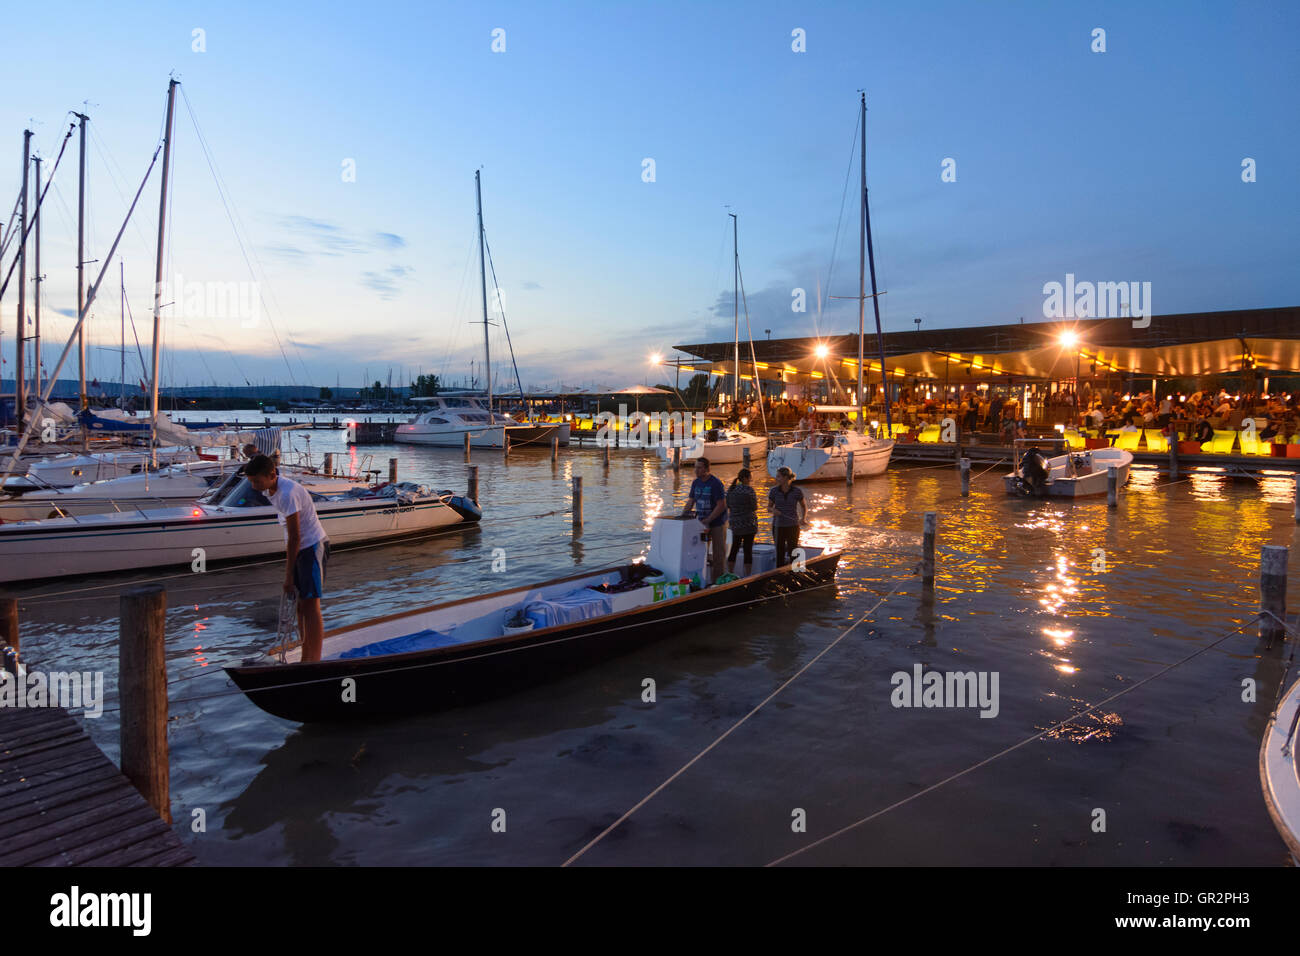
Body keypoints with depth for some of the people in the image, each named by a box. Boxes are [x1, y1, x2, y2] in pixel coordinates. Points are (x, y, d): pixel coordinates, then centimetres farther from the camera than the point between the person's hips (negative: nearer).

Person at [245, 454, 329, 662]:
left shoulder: (288, 494, -24)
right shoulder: (269, 491, 5)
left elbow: (295, 537, -22)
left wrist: (288, 574, -18)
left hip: (312, 546, -10)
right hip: (299, 547, 10)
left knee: (311, 605, -9)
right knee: (300, 605, 12)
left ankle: (314, 664, -5)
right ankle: (306, 660, 21)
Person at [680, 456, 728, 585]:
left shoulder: (715, 483, -16)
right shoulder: (696, 483, 5)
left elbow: (721, 505, -19)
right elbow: (691, 502, 11)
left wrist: (707, 520, -20)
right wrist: (682, 517, -1)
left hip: (717, 523, -6)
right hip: (702, 522, 6)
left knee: (718, 552, 0)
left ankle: (718, 579, 8)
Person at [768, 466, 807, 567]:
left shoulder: (797, 491, -8)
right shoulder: (774, 490, -6)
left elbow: (804, 507, 5)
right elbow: (769, 507, 5)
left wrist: (803, 519, -14)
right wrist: (773, 510, -19)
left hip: (793, 526, -1)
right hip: (778, 526, 1)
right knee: (780, 555, 5)